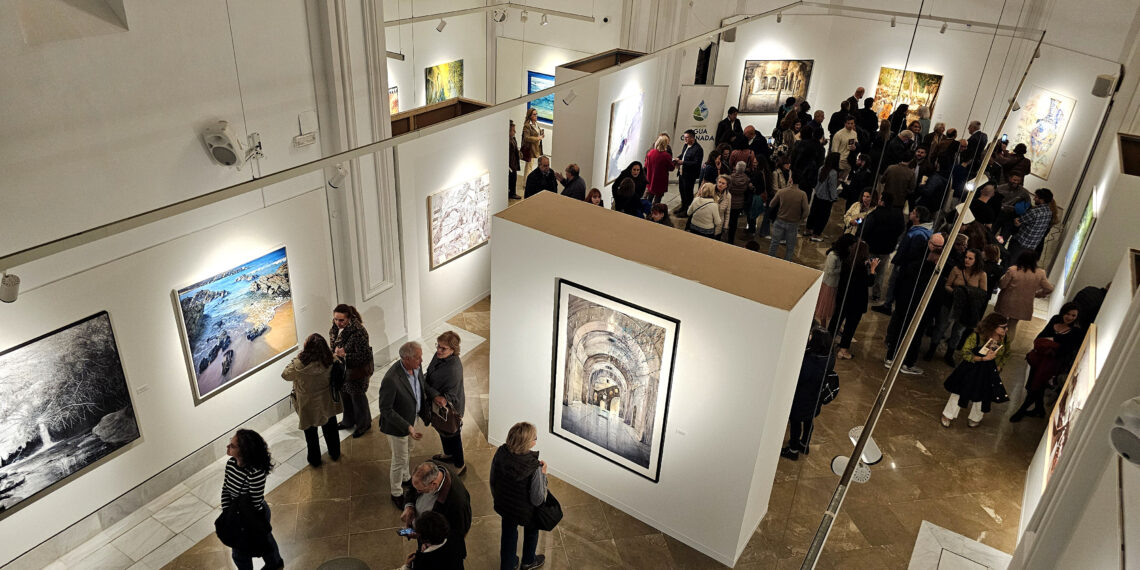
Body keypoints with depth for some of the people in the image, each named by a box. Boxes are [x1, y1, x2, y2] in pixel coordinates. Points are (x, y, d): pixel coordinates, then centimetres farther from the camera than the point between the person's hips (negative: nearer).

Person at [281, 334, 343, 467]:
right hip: (327, 404, 3)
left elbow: (285, 375, -12)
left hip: (308, 406, -2)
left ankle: (314, 459, 41)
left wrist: (297, 358, -8)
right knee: (330, 428, 26)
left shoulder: (300, 366, -33)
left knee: (311, 432, 23)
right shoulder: (328, 361, -25)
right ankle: (335, 453, 46)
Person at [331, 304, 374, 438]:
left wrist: (345, 354, -35)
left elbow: (364, 356, -27)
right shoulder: (335, 328, -7)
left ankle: (363, 424, 34)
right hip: (342, 368, 7)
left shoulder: (358, 332, -31)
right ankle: (348, 421, 47)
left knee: (357, 397, 11)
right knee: (345, 394, 24)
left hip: (358, 369, -7)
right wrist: (335, 353, -4)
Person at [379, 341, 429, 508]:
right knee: (399, 460, 13)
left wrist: (424, 411, 11)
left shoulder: (416, 367, -15)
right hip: (397, 425, -7)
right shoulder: (391, 380, -38)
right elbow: (385, 409, -29)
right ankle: (396, 493, 38)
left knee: (406, 451, 31)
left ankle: (405, 478, 57)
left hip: (412, 418, 7)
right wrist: (407, 427, -31)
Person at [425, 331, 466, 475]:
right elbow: (428, 375, -5)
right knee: (442, 431, 30)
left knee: (452, 436, 15)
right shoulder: (439, 355, -13)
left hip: (450, 409, -8)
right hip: (438, 405, 8)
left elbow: (450, 397, -29)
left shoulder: (453, 369, -37)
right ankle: (448, 455, 58)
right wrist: (435, 396, -21)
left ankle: (460, 466, 39)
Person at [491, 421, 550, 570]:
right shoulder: (534, 467, -38)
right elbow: (538, 500, -26)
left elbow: (492, 481, -7)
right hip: (525, 511, -3)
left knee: (508, 533, 30)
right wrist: (543, 474, -16)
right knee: (531, 530, 31)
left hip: (503, 505, 3)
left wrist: (496, 497, 14)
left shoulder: (500, 453, -25)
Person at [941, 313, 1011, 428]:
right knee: (960, 391, 9)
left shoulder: (1005, 341, -12)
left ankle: (975, 418, 44)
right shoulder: (976, 336, -25)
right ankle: (948, 416, 29)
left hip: (988, 374, 3)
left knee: (982, 396, 16)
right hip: (970, 370, -3)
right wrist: (983, 358, -29)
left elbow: (1006, 355, 9)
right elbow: (965, 353, -21)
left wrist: (999, 366, -2)